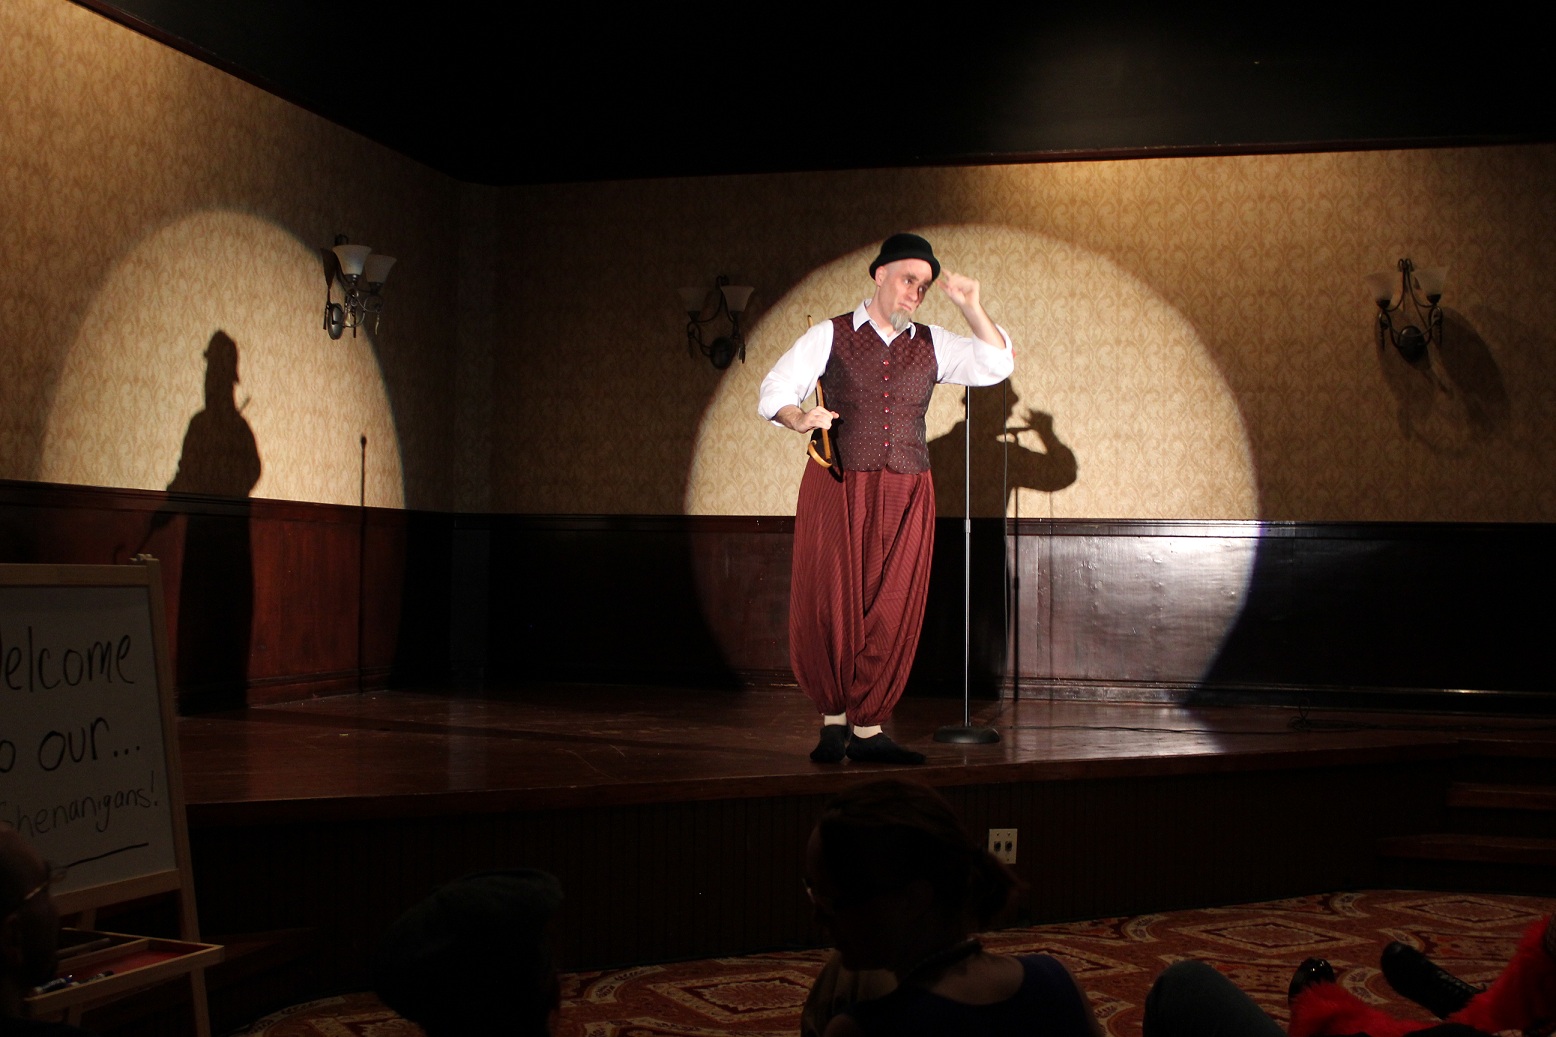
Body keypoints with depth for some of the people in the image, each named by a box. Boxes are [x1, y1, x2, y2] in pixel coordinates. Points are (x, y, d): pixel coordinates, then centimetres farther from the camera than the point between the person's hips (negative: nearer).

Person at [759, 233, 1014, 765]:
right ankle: (833, 716, 14)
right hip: (838, 487, -2)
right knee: (827, 603, -5)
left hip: (905, 495, 3)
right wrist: (799, 418, -23)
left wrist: (970, 306, -1)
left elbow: (997, 365, 9)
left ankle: (868, 728, 8)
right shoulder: (829, 336, 6)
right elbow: (775, 389, -1)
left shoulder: (932, 345, 14)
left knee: (891, 612, 0)